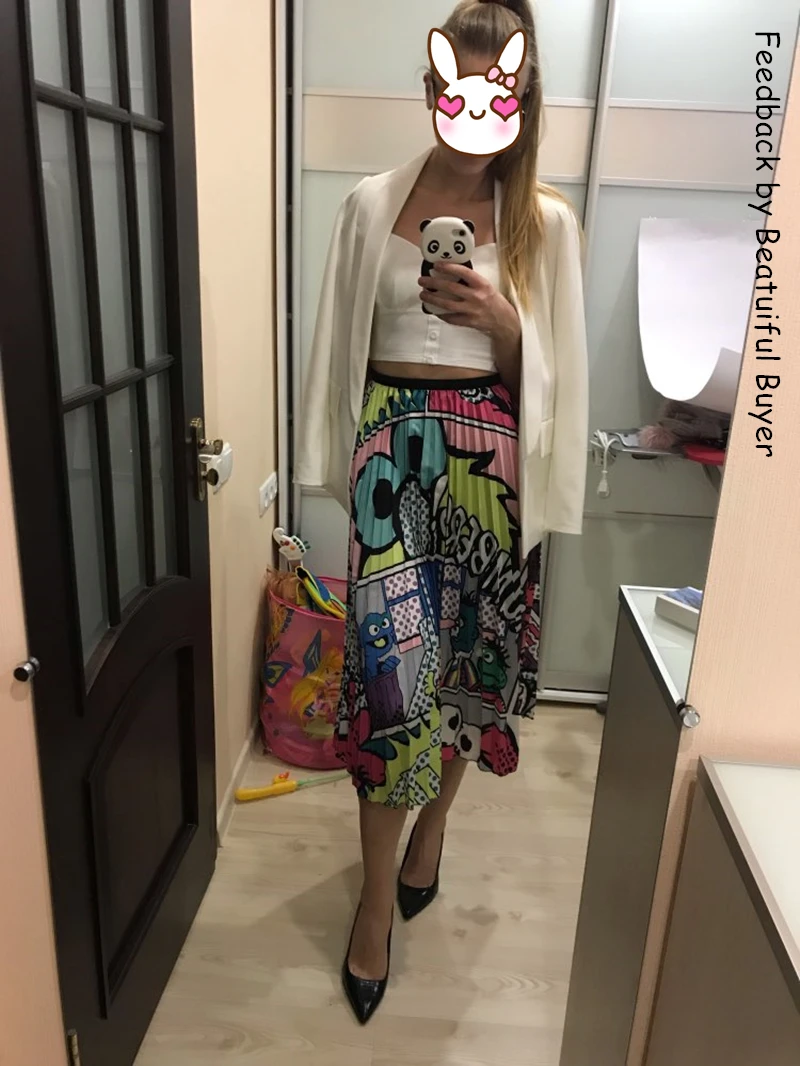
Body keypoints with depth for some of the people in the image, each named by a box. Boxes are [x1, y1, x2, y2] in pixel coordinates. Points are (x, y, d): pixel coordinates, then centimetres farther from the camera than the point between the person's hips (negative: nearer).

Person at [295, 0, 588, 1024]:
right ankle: (379, 900, 15)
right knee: (390, 667, -4)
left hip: (487, 459, 1)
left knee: (467, 654, 9)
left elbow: (550, 370, 4)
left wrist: (500, 321, -16)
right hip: (393, 450, 0)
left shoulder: (544, 221, 3)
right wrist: (340, 461, 6)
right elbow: (340, 344, 8)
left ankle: (430, 826, 38)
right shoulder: (372, 203, 4)